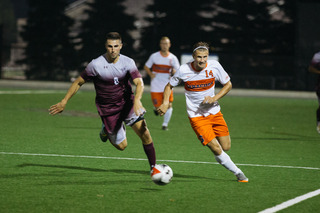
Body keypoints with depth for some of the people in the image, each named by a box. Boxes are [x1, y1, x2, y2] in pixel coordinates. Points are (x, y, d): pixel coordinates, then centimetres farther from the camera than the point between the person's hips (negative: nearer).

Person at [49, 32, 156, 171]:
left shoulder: (128, 62, -9)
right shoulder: (96, 65, -15)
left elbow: (139, 83, -20)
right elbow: (78, 83, -4)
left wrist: (137, 100, -40)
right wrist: (64, 102, -4)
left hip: (127, 102, 2)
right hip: (108, 109, -2)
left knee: (144, 133, -15)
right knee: (121, 146, 2)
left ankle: (153, 167, -2)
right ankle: (106, 129, 33)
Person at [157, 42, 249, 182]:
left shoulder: (214, 66, -9)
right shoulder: (183, 70, -14)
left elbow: (228, 84, 4)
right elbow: (169, 86, 3)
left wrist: (214, 98, -11)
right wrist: (165, 102, -13)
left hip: (214, 111, 3)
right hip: (196, 116, -3)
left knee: (226, 147, 0)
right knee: (216, 149, -13)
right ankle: (238, 173, 4)